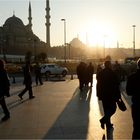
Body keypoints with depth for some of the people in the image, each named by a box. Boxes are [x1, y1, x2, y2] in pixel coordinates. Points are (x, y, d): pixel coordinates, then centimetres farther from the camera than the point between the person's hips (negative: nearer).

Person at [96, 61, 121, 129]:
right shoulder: (112, 73, -13)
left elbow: (98, 85, 11)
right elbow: (116, 85, -13)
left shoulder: (100, 73, 6)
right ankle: (104, 120, -15)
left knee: (106, 109, 16)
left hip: (103, 95, 6)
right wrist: (118, 95, -7)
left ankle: (108, 123, 21)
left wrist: (99, 95, 18)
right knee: (112, 108, 3)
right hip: (111, 95, -6)